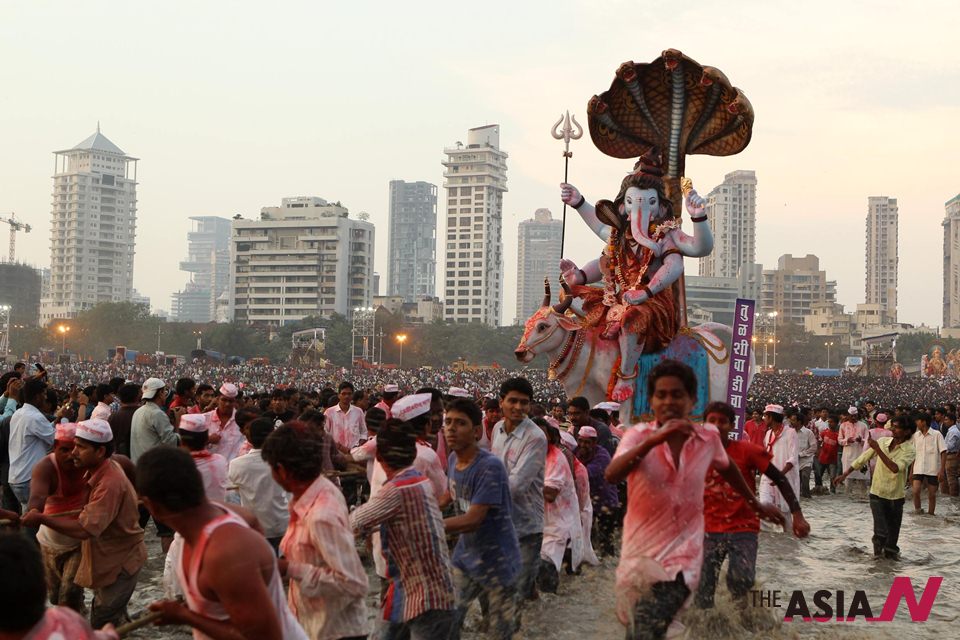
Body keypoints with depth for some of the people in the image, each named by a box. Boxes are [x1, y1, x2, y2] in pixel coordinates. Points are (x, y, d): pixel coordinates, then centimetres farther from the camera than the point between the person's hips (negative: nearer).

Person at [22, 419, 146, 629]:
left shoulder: (109, 483, -33)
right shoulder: (105, 468, -1)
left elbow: (85, 529, -36)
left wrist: (41, 519, -33)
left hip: (120, 561, -10)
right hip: (111, 557, 10)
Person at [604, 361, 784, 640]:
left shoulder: (708, 437, -2)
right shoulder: (638, 435, -8)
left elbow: (727, 468, 20)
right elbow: (612, 475, -26)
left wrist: (756, 505, 31)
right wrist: (654, 440, -37)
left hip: (682, 554, -1)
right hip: (641, 552, 1)